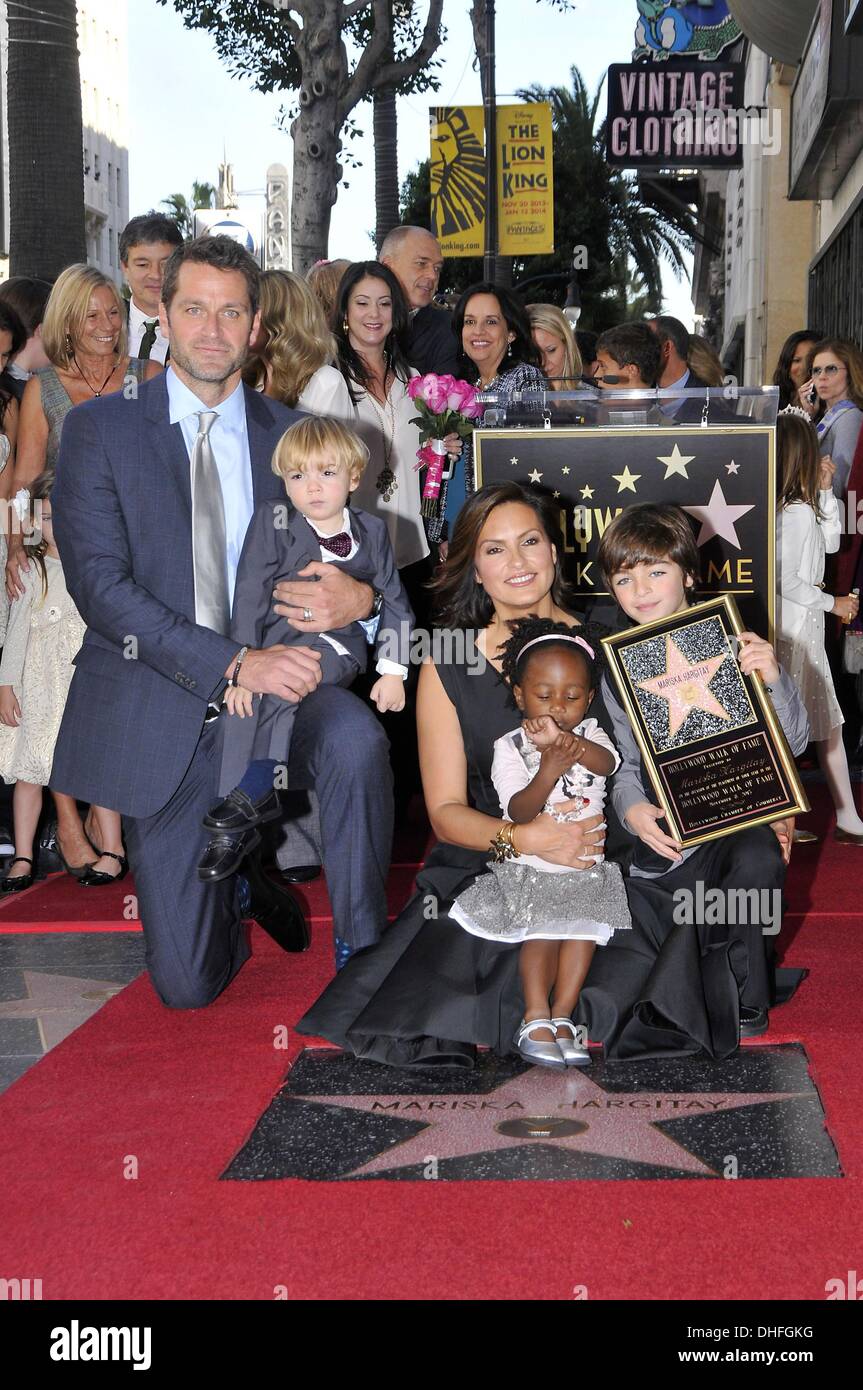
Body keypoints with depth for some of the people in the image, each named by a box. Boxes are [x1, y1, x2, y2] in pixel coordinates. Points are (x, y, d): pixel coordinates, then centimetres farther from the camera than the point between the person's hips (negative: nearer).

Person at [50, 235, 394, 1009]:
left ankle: (364, 954, -14)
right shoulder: (101, 430, -2)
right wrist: (233, 664, -24)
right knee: (188, 984, -2)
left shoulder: (291, 436, 8)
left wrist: (358, 597, -17)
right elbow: (100, 585, -13)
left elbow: (337, 561, 11)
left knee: (357, 736, -35)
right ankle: (240, 879, 33)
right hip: (162, 712, -1)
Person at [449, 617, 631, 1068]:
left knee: (587, 924, -17)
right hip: (529, 865, -2)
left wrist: (564, 739, -45)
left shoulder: (589, 734, 1)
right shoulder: (509, 748, -6)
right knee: (543, 928, -21)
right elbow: (518, 812, -18)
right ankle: (536, 1017, -11)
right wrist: (549, 771, -36)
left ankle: (562, 1015, -9)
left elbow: (607, 763, -25)